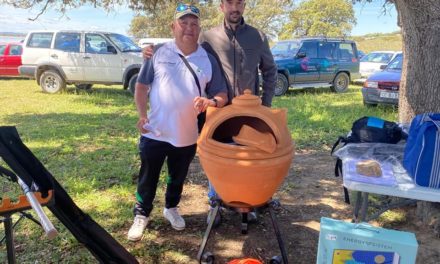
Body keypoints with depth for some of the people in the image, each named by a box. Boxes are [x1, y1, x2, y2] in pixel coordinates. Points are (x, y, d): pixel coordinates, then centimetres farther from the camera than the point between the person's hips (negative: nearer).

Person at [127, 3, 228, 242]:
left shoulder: (208, 60, 1)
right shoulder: (159, 53, -3)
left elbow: (222, 95, 2)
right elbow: (141, 85, 3)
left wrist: (211, 102, -20)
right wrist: (142, 114, -8)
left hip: (187, 136, 2)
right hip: (155, 132, -1)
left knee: (178, 178, 20)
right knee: (148, 178, 10)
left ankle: (171, 208, 43)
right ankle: (141, 216, 29)